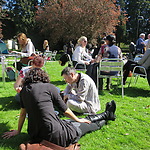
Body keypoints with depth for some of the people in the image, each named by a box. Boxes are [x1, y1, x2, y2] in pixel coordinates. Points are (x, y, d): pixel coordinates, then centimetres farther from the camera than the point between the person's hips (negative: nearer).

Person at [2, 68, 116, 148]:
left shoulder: (24, 90, 7)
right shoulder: (49, 87, -7)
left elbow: (23, 112, 14)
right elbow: (64, 109, 1)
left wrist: (18, 131, 29)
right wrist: (77, 119, 18)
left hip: (35, 135, 7)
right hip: (53, 134, -7)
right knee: (88, 125, 18)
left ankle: (105, 115, 42)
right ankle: (107, 115, 44)